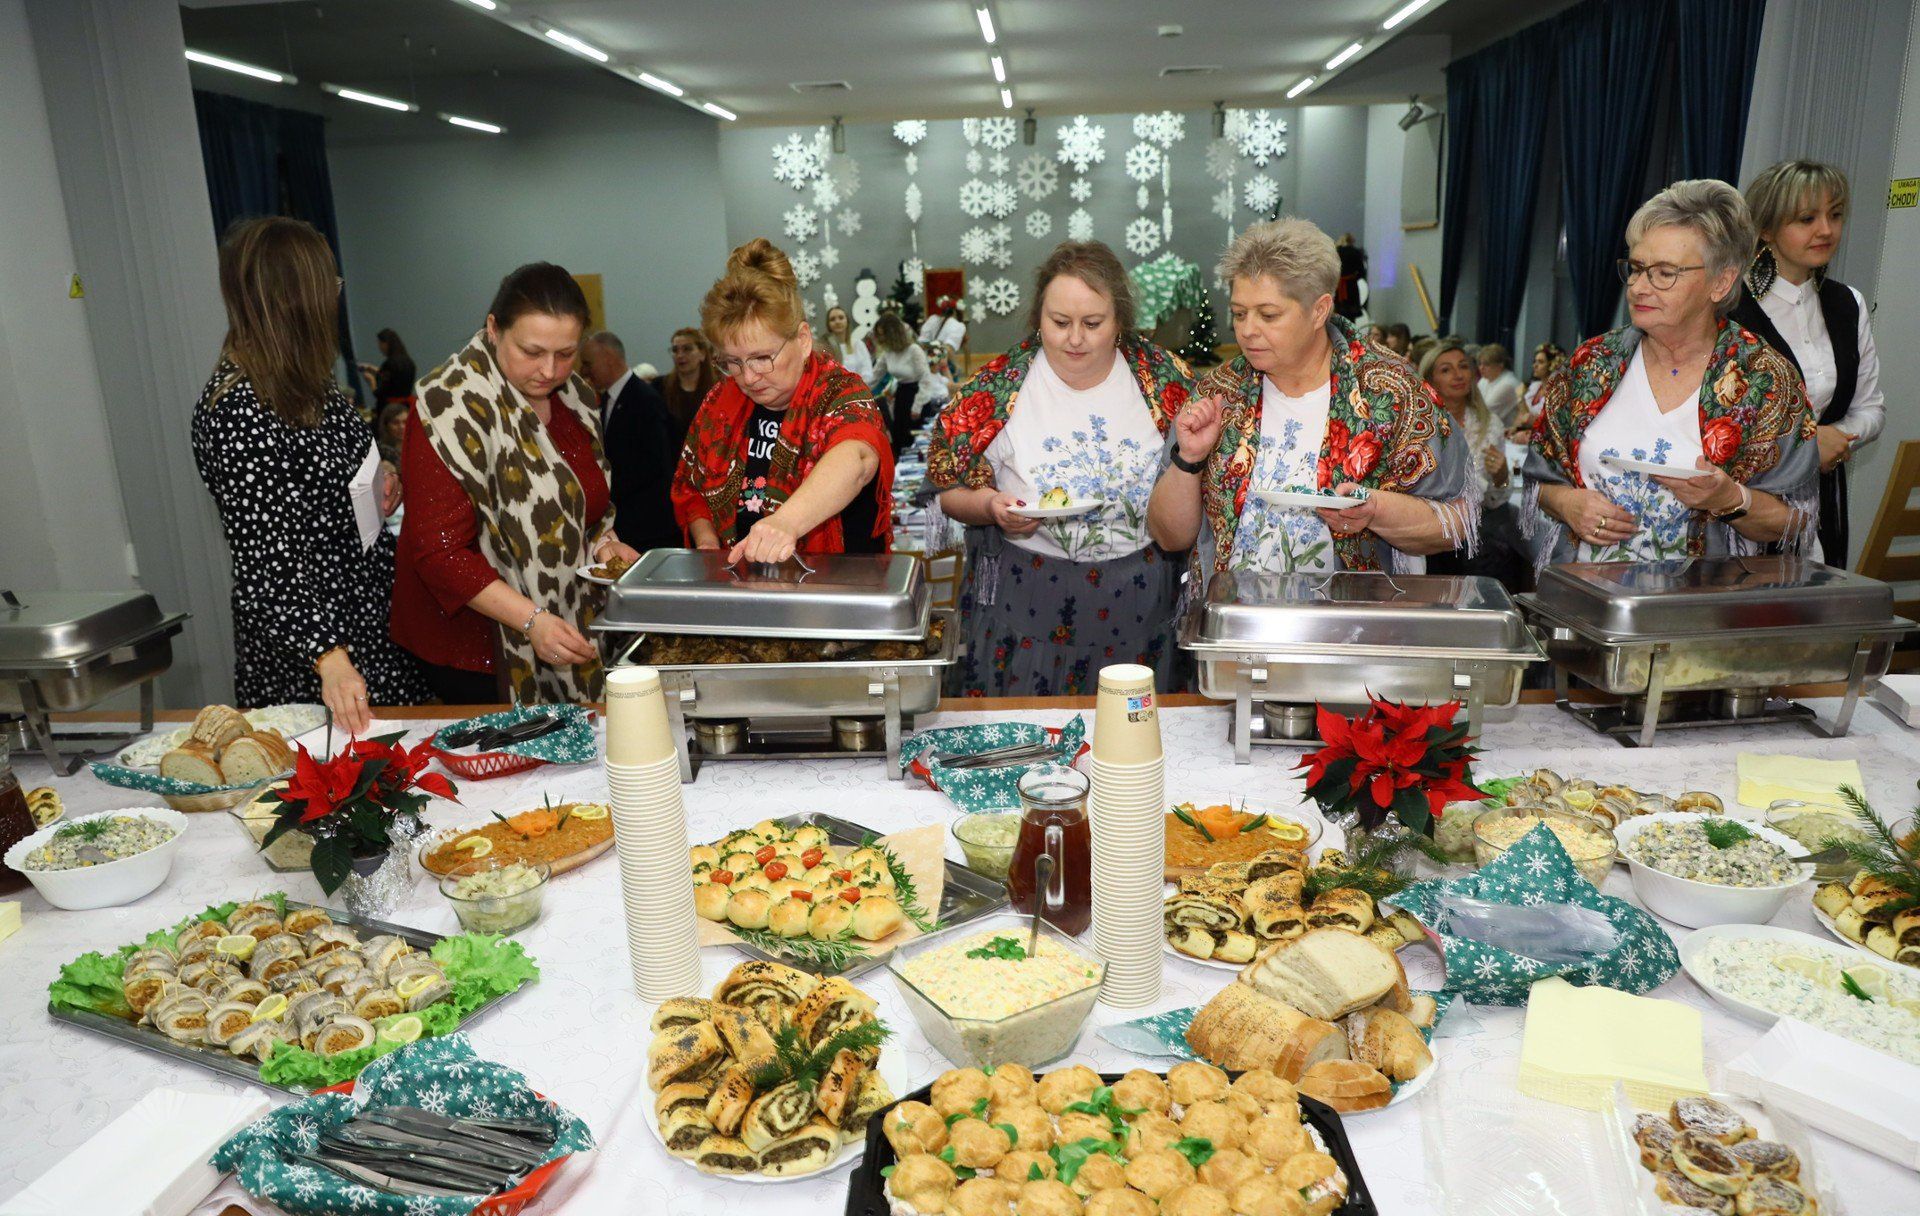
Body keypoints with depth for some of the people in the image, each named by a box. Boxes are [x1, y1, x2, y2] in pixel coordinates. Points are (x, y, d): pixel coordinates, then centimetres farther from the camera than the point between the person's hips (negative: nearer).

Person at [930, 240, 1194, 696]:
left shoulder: (1164, 377, 0)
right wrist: (990, 506, -17)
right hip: (1023, 603, -1)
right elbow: (949, 492, 1)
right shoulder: (996, 389, -5)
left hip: (1137, 604, 2)